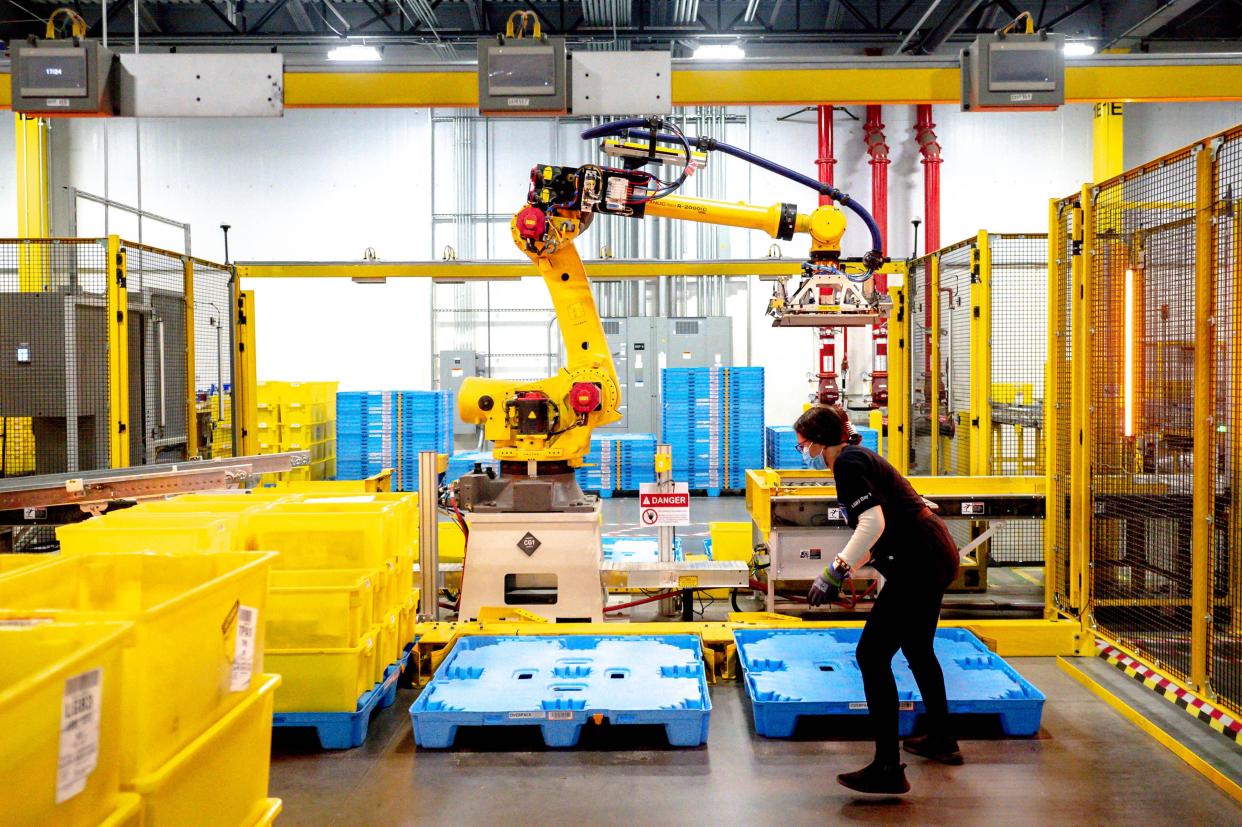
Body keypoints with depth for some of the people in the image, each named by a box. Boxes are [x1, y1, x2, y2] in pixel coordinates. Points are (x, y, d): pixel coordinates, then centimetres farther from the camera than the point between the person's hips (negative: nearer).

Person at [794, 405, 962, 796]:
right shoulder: (858, 457, 18)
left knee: (872, 654, -8)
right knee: (917, 649, 26)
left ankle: (888, 770, -6)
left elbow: (873, 523, -24)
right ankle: (942, 741, 42)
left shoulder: (848, 463, -12)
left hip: (919, 564, -11)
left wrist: (834, 572, -25)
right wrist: (847, 567, 27)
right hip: (935, 556, 11)